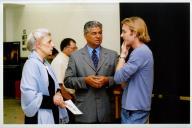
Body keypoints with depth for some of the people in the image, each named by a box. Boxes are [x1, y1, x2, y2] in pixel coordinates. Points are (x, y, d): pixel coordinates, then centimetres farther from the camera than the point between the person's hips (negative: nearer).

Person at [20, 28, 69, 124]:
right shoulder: (31, 64, -16)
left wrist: (58, 93, -4)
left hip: (52, 114, 8)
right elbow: (29, 97, -24)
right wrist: (52, 100, -16)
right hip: (39, 118, -8)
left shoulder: (46, 64, 10)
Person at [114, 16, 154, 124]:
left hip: (136, 109, -10)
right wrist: (125, 55, 3)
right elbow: (125, 79, 13)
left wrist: (123, 55, -7)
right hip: (132, 106, 10)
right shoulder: (140, 51, 13)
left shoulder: (140, 52, -19)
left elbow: (118, 77, -19)